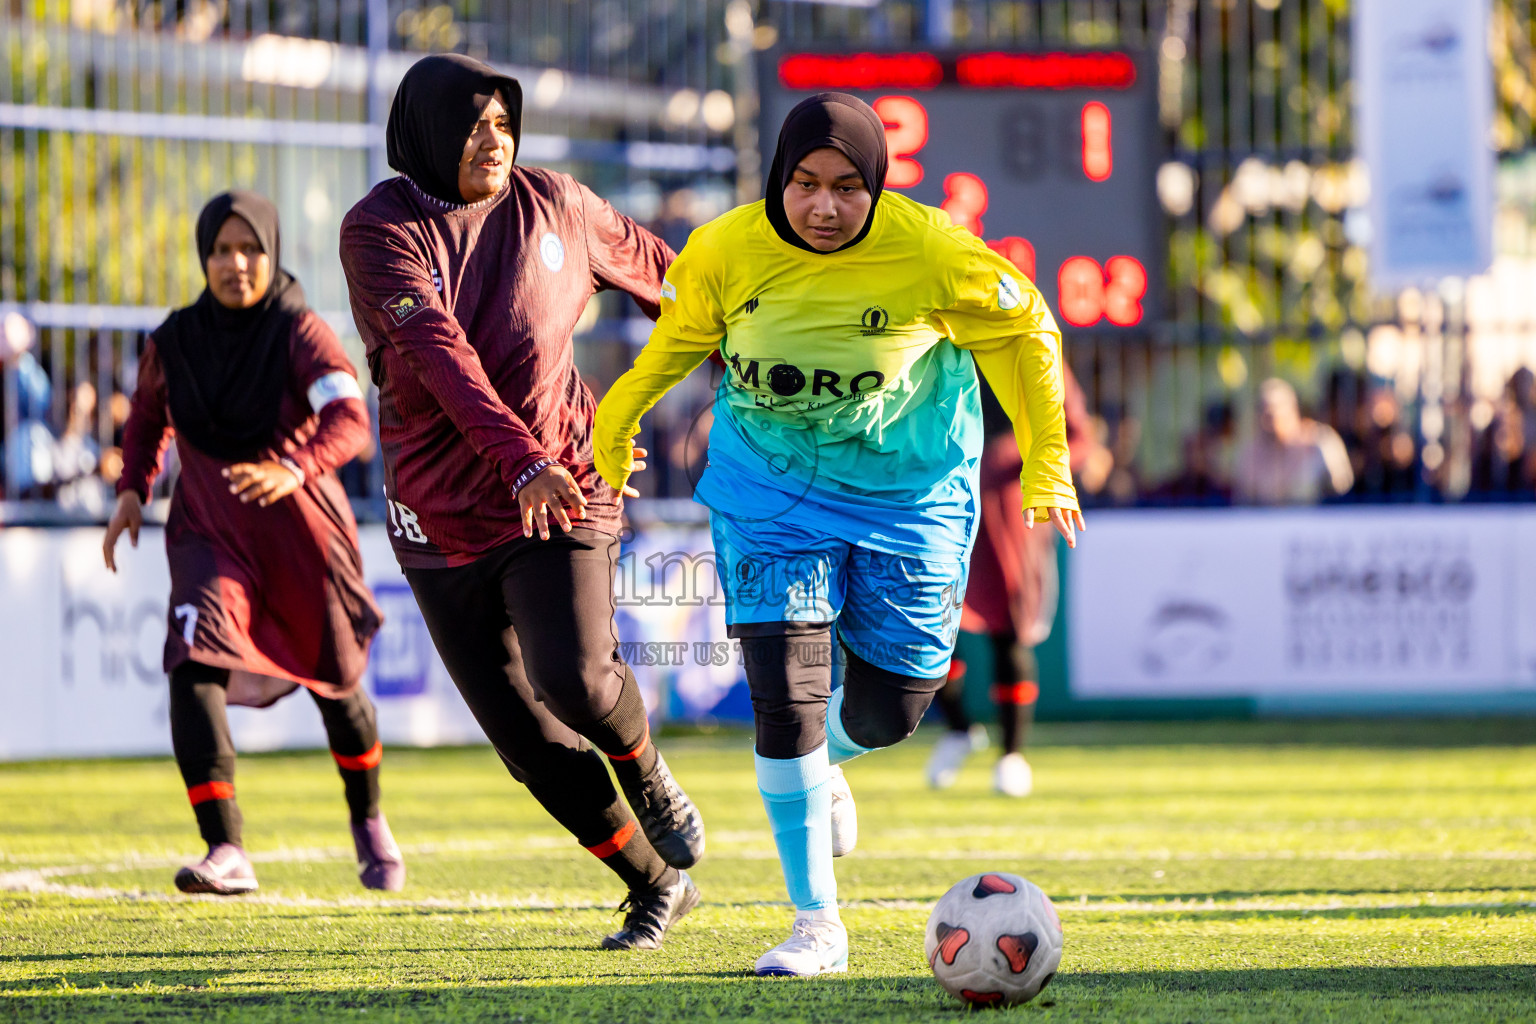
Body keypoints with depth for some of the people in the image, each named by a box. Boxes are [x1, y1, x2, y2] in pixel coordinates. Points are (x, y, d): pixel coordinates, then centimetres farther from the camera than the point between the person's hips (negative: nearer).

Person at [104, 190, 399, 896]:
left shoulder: (300, 333, -12)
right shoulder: (173, 342, -1)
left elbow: (349, 420, -28)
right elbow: (146, 420, 19)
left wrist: (295, 470, -46)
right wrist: (132, 490, 2)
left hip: (303, 527, -1)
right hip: (209, 533, 1)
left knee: (336, 685, 14)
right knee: (194, 664, -24)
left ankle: (368, 822, 45)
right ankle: (227, 854, -31)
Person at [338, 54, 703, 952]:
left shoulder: (555, 206, 3)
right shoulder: (382, 231, -7)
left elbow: (658, 270, 21)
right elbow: (440, 356, -21)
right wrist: (520, 460, -34)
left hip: (564, 494, 0)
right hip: (442, 516, 0)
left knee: (573, 679, -22)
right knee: (525, 737, 1)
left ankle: (647, 773, 11)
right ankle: (658, 885, 18)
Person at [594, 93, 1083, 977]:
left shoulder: (932, 253, -20)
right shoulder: (726, 253, -15)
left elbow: (1025, 331, -3)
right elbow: (678, 339, 7)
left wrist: (1047, 465, 1)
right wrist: (617, 421, 20)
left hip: (907, 496, 0)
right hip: (769, 492, 0)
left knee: (889, 710, 6)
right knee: (785, 695, -11)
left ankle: (820, 769, 45)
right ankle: (817, 924, 1)